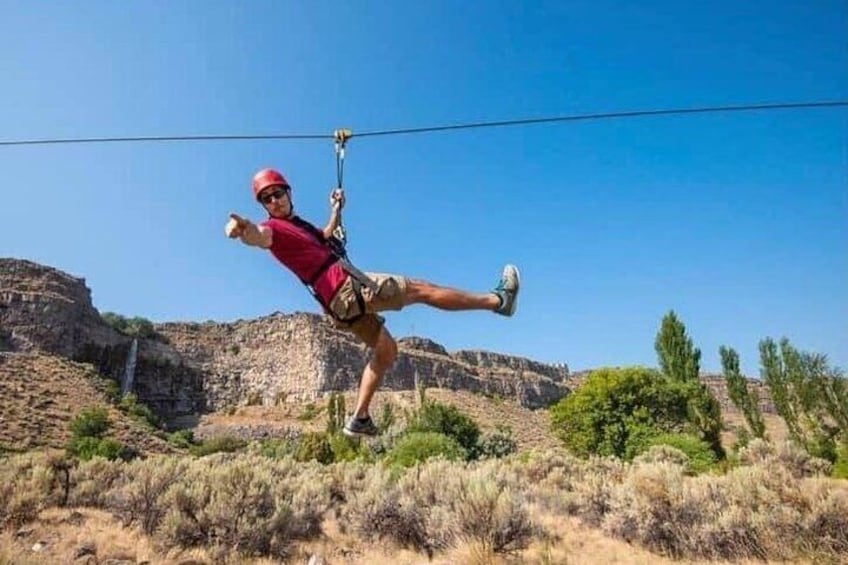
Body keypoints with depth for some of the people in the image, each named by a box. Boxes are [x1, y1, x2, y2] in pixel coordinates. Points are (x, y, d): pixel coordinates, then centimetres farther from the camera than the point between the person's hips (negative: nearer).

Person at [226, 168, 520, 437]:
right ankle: (497, 299, 7)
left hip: (342, 302, 10)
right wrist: (243, 228, -53)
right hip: (347, 285, -10)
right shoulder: (274, 228, -5)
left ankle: (359, 419, 19)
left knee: (386, 351, 20)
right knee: (423, 290, -4)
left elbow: (324, 238, 42)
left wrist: (336, 210, 37)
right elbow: (258, 236, -31)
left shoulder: (296, 224, 23)